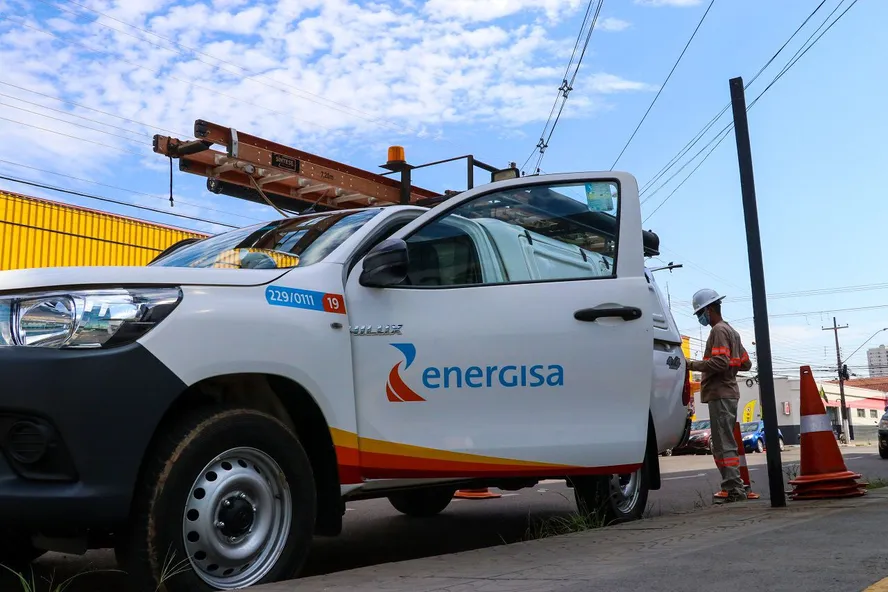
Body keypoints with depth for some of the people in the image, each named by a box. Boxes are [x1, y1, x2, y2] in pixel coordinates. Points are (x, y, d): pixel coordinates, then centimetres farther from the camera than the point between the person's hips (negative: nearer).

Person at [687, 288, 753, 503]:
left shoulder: (719, 330, -10)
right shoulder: (732, 331, 22)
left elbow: (719, 362, -21)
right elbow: (745, 363, 24)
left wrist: (692, 365, -14)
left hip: (720, 394, -10)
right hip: (729, 393, 10)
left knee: (724, 444, -10)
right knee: (724, 443, 13)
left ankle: (734, 489, -12)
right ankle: (732, 487, 16)